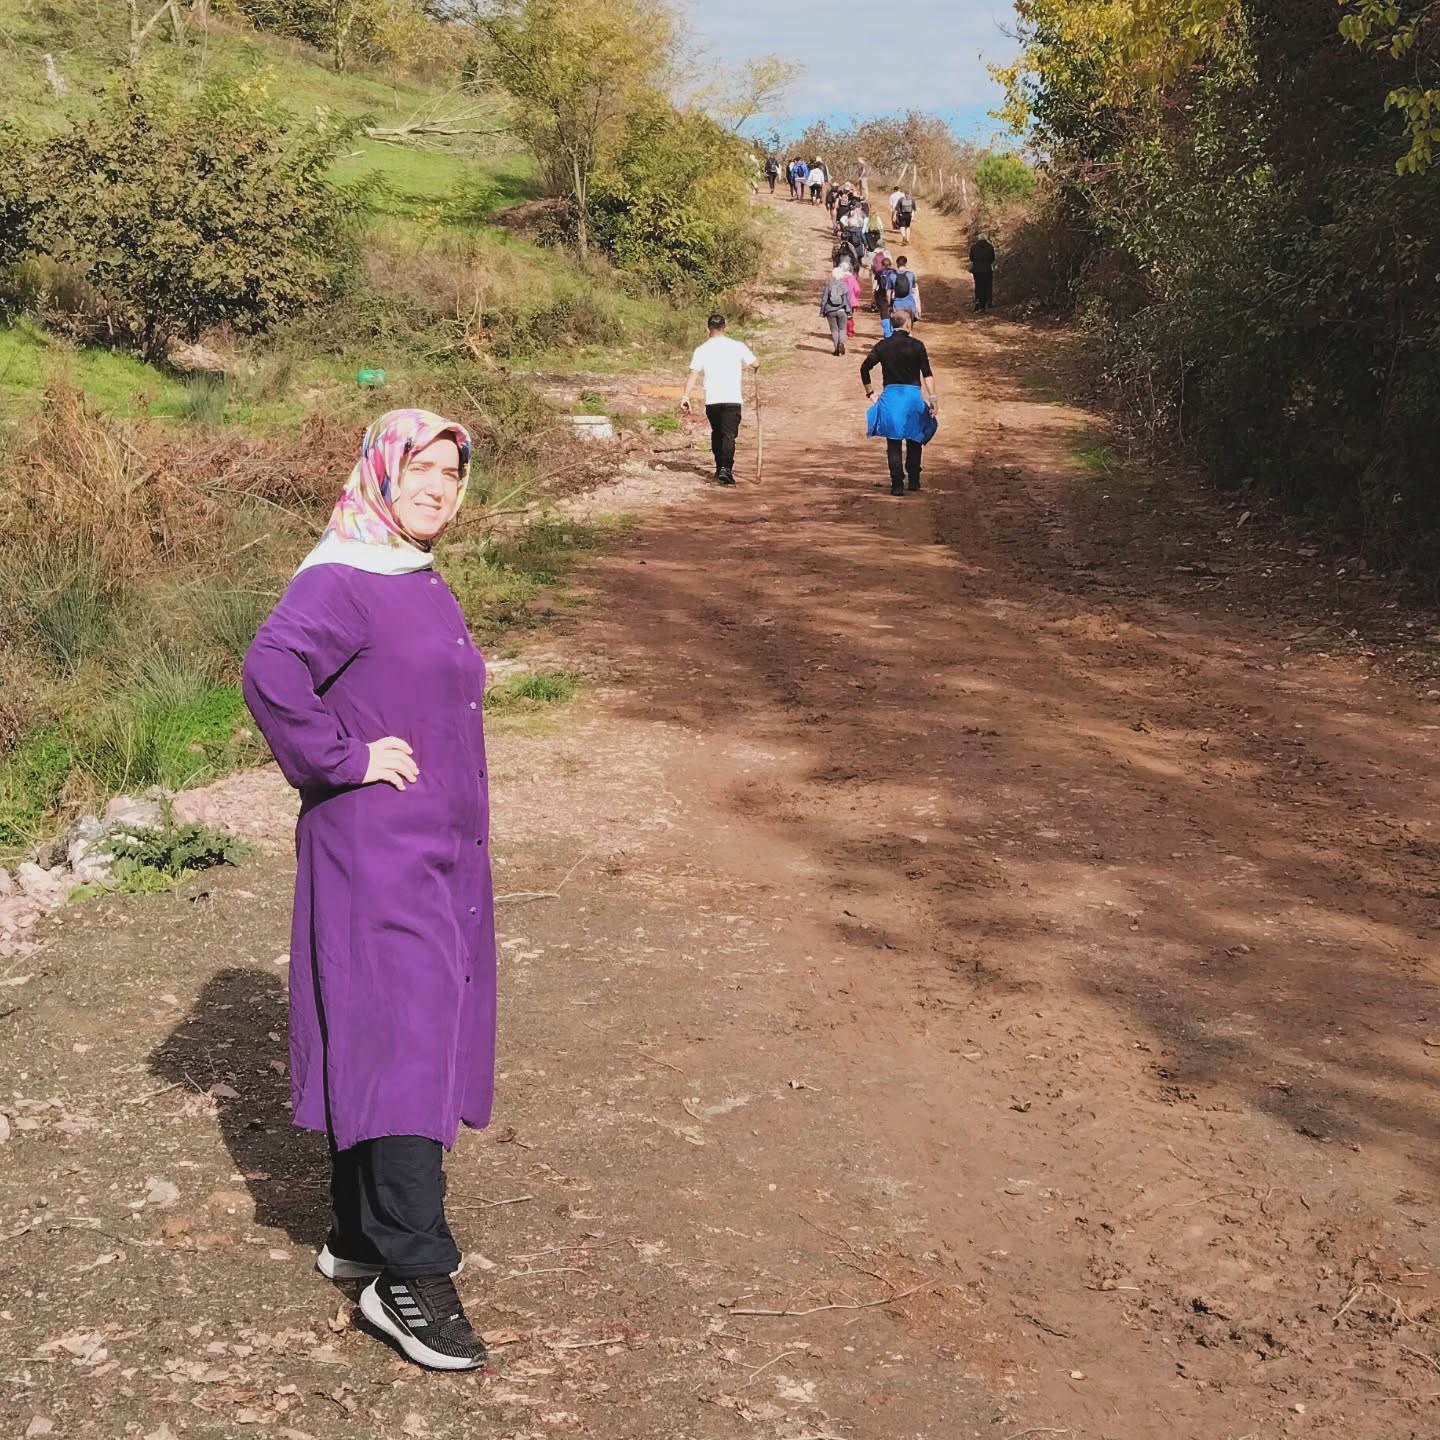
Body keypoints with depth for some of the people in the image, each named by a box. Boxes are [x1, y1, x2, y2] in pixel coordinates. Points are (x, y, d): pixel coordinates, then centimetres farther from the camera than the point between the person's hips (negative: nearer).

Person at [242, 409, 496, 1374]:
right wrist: (343, 759, -22)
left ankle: (363, 1235, 25)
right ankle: (410, 1276, -6)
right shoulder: (340, 580, -14)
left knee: (381, 1046, 14)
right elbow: (272, 673, -31)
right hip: (377, 857, -9)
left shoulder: (425, 585, 15)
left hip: (442, 855, 9)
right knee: (401, 1045, -10)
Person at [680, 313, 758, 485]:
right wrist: (750, 352, 34)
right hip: (733, 399, -2)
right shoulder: (737, 347, 1)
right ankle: (726, 469, -23)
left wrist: (685, 396, -10)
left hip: (712, 400, 2)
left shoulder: (702, 350, 3)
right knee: (729, 435, -6)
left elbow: (693, 374, -7)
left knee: (717, 433, 20)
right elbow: (755, 363, 11)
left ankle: (720, 468, 27)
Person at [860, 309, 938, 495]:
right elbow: (927, 374, -7)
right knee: (915, 441, 16)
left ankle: (897, 485, -2)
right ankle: (914, 481, 19)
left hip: (890, 395, 1)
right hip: (913, 394, -1)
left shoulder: (883, 345, 2)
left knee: (893, 444, 4)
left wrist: (869, 391, 10)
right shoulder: (916, 345, -3)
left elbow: (865, 368, 0)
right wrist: (932, 398, -6)